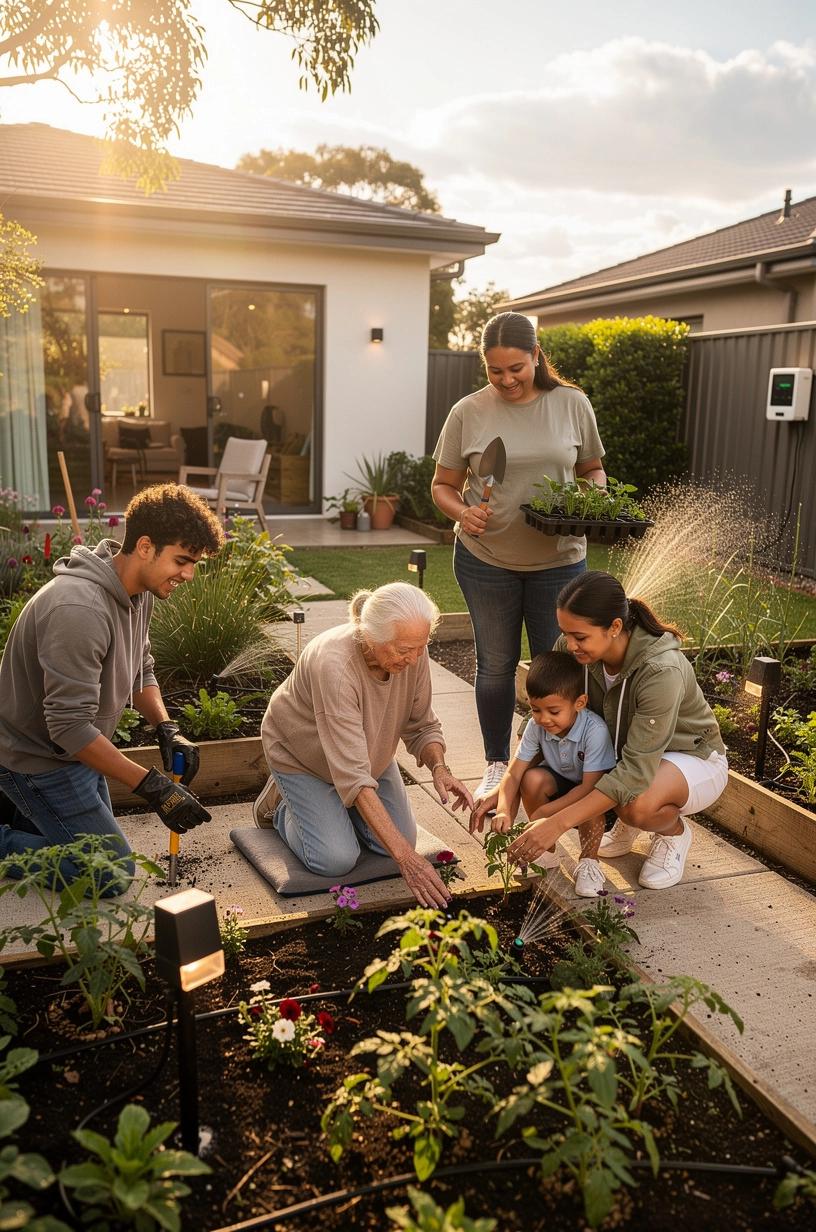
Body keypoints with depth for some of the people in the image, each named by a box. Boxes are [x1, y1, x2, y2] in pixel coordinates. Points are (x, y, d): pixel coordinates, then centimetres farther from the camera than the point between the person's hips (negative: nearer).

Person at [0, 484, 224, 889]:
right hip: (37, 759, -9)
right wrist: (154, 787, -32)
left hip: (74, 750, 9)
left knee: (99, 843, 22)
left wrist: (166, 729, -9)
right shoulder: (80, 609, -33)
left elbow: (140, 670, 9)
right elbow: (69, 725, -33)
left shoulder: (140, 592, -4)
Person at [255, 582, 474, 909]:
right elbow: (353, 776, -44)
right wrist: (406, 858, -46)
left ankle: (337, 804, 24)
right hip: (301, 754, -5)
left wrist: (439, 769, -31)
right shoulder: (334, 664, -43)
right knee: (337, 860, -14)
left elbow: (422, 727, -8)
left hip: (369, 751, 6)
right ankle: (280, 804, 14)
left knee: (400, 841, -2)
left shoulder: (412, 653, -25)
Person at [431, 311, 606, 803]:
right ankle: (497, 766, 30)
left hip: (558, 559, 1)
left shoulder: (572, 404, -2)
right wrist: (463, 512, -19)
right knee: (496, 665, 12)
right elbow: (443, 486, 1)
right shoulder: (468, 413, -5)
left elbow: (593, 470, 9)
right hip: (486, 558, 0)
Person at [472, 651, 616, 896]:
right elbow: (513, 773, -20)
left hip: (595, 790, -4)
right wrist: (503, 810, -38)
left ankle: (588, 861, -10)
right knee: (532, 779, -26)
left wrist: (544, 812, -38)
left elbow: (590, 786, -34)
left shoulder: (594, 730, -33)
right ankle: (546, 851, -5)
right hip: (561, 782, 4)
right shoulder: (536, 726, -19)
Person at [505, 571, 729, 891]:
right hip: (622, 752, 6)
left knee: (638, 806, -39)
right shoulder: (572, 649, -20)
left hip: (693, 759, -5)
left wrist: (559, 823, -43)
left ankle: (674, 831, 0)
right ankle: (626, 823, 9)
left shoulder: (661, 671, -37)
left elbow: (637, 771, -38)